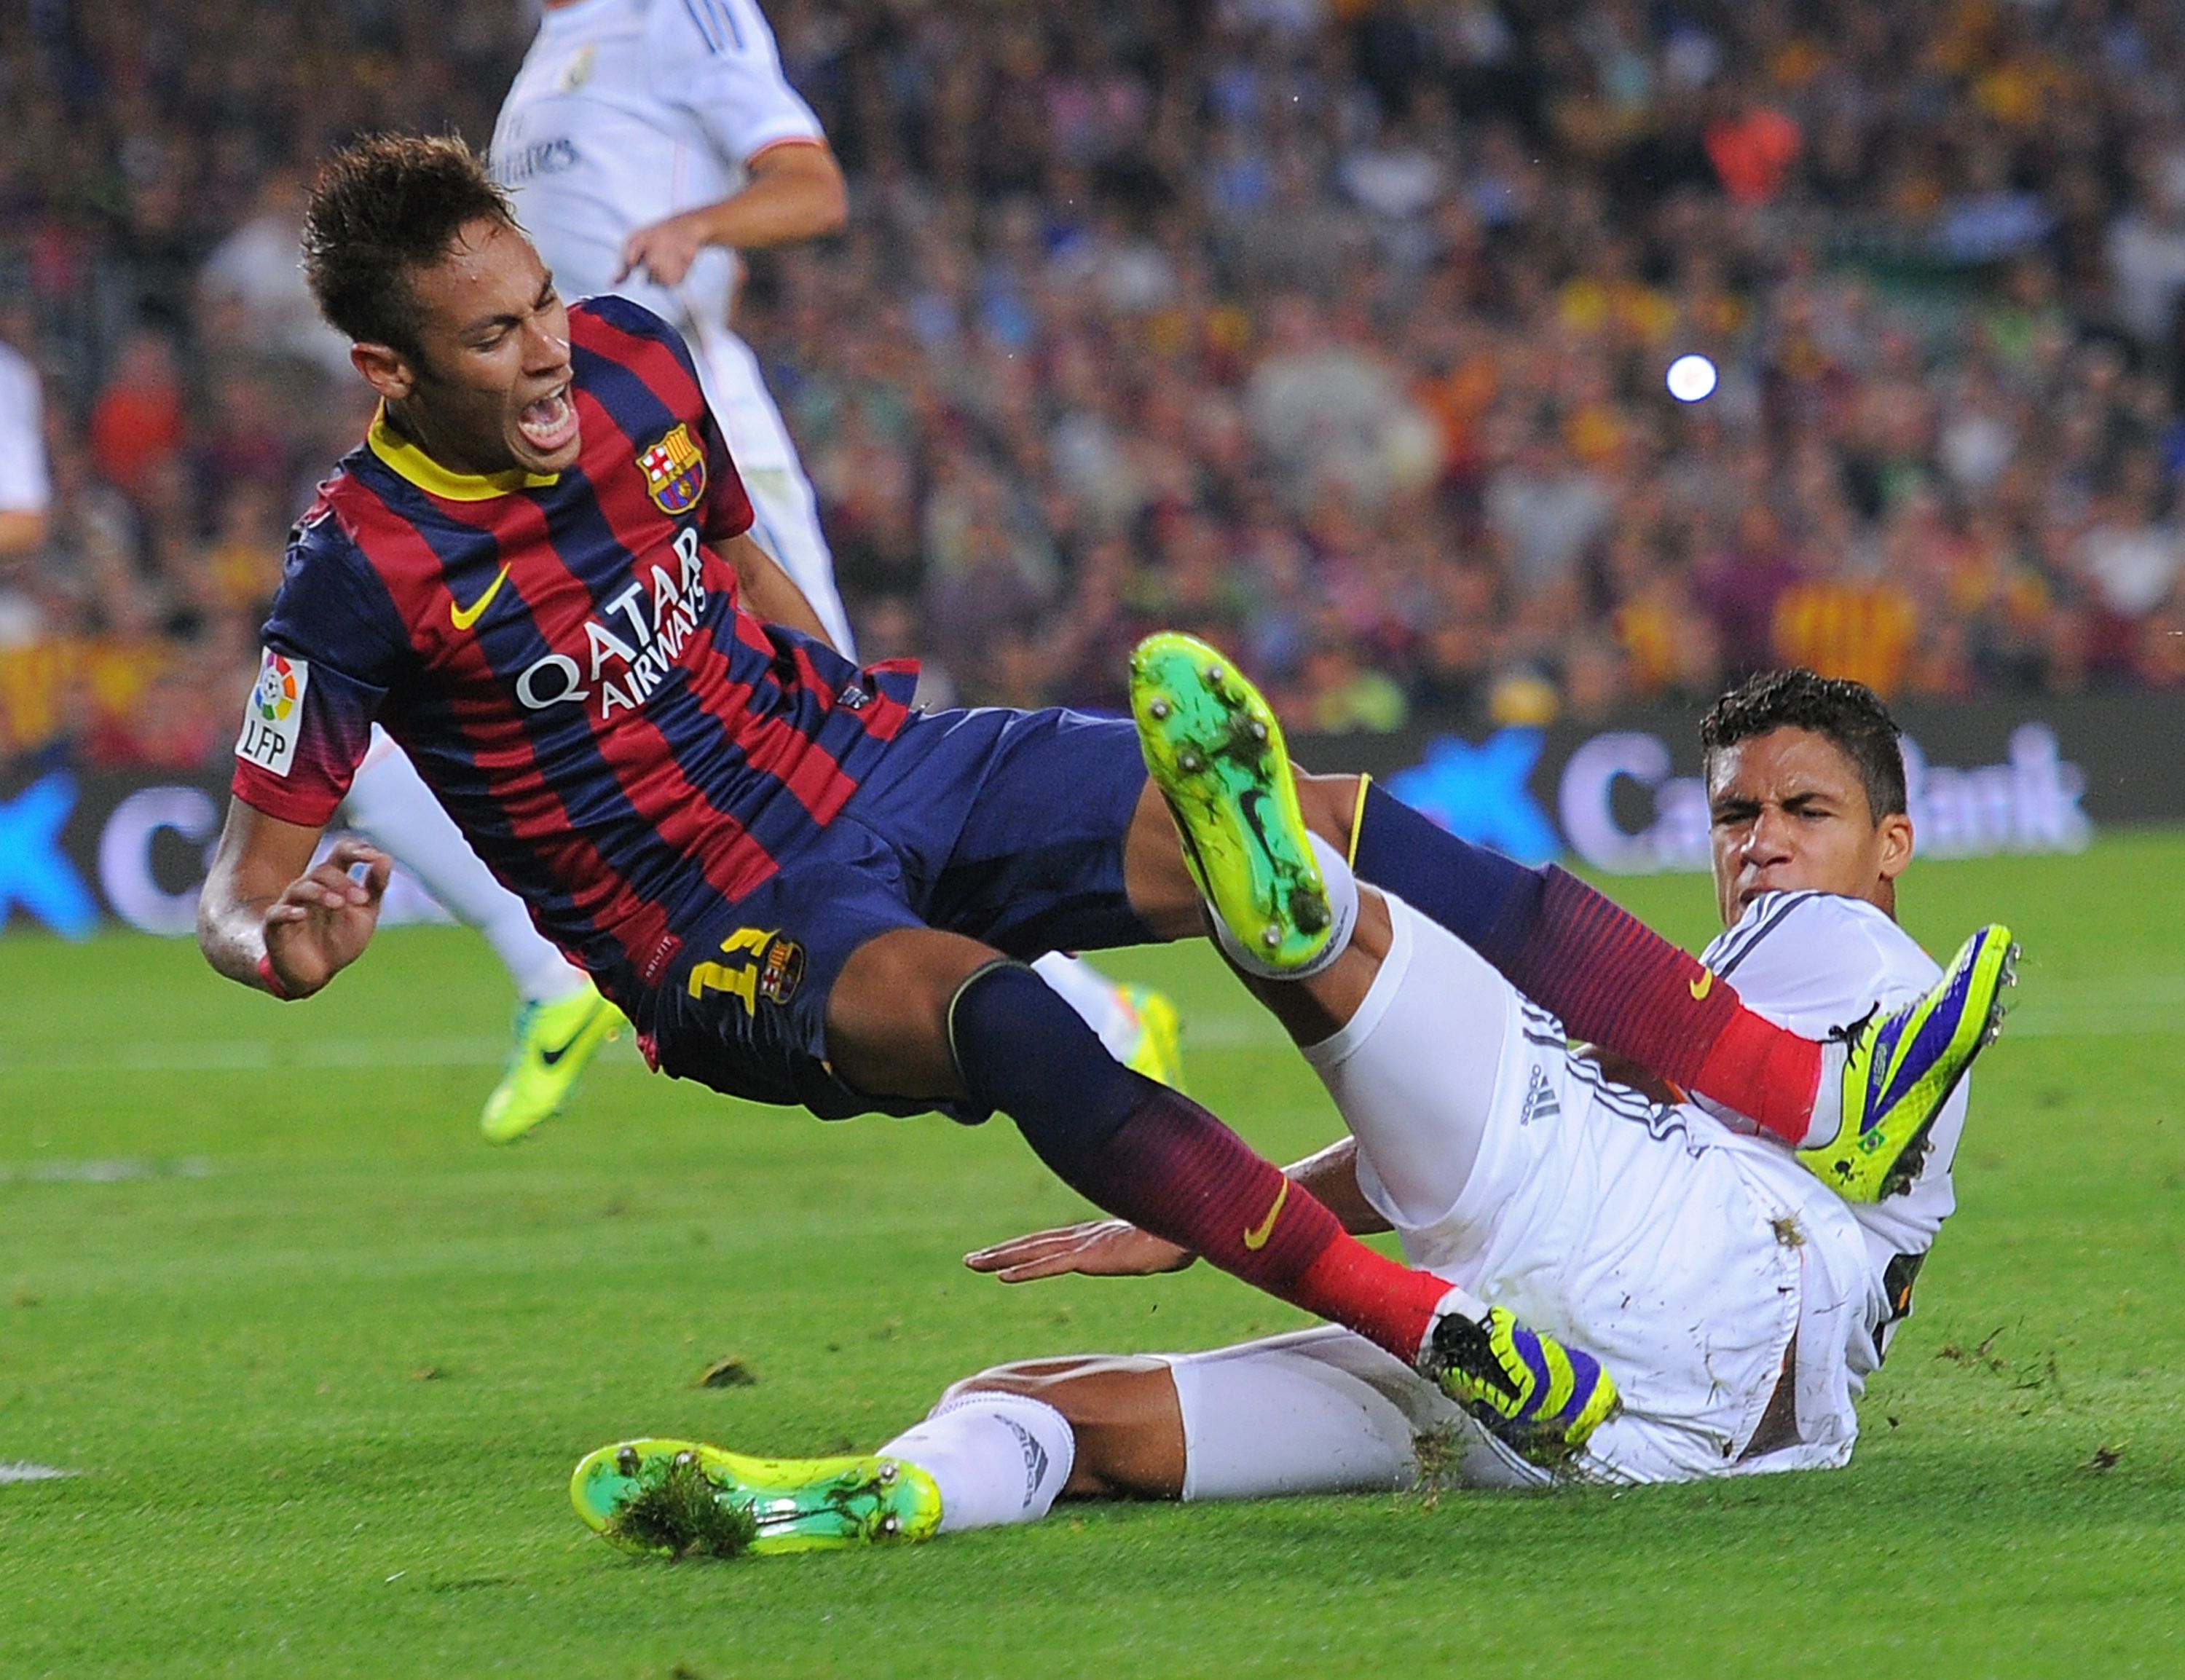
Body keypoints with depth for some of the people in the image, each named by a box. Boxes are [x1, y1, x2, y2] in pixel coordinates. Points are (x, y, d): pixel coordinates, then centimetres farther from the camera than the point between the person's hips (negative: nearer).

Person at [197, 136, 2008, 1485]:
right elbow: (243, 881, -17)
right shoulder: (363, 571, -19)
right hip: (739, 936, -6)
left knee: (1353, 831, -7)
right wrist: (280, 940, -38)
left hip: (878, 764, 6)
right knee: (985, 1009, -39)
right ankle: (1439, 1330, -50)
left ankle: (1829, 1106, -6)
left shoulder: (632, 362, -2)